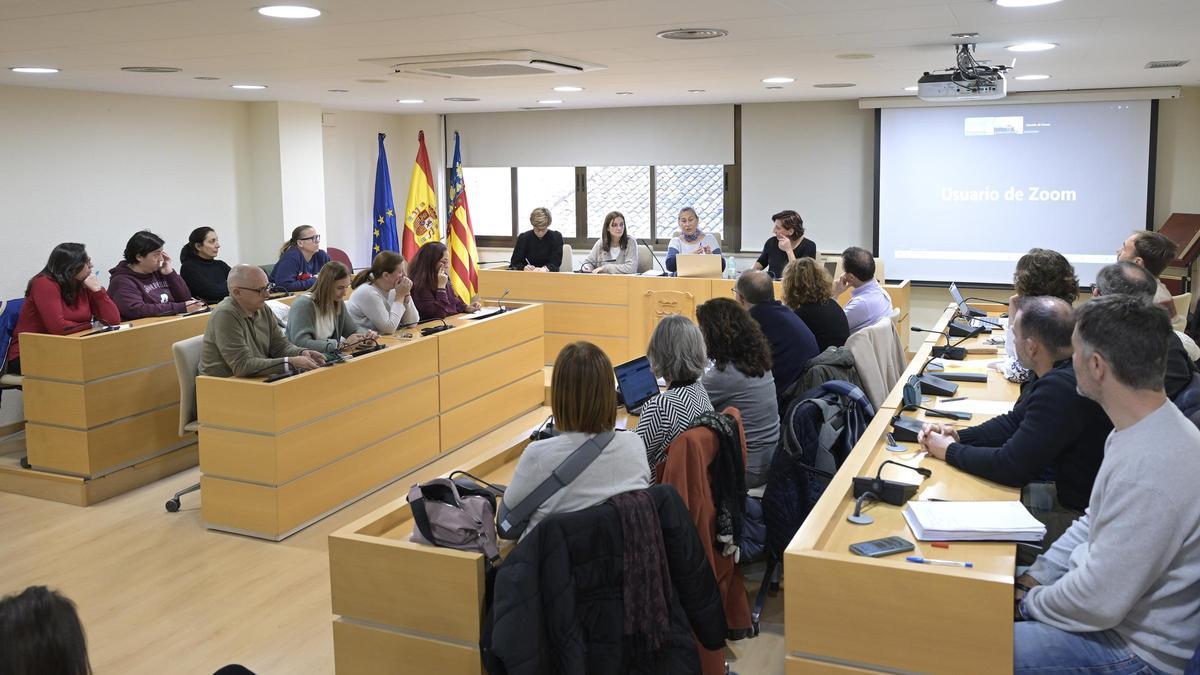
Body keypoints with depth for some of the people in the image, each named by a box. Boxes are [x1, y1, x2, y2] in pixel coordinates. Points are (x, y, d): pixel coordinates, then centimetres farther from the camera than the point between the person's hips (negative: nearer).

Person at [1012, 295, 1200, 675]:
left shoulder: (1148, 472, -33)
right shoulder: (1138, 431, 0)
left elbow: (1098, 604, -27)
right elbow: (1094, 524, 12)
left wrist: (1029, 602, -10)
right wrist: (1034, 578, 6)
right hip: (1105, 603, 9)